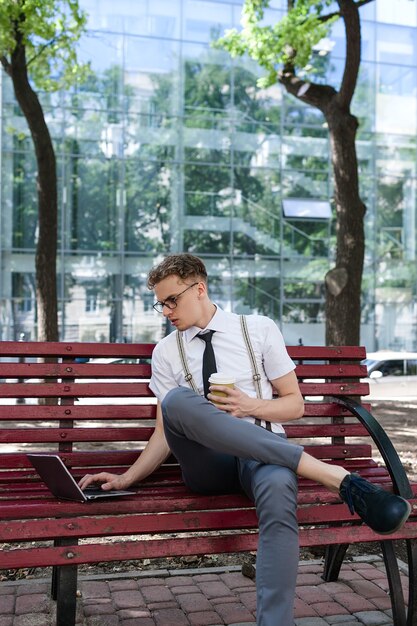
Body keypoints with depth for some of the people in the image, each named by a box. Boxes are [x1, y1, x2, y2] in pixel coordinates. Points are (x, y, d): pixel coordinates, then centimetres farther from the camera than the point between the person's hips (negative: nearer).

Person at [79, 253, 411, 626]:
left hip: (264, 450, -1)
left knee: (278, 488, -41)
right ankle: (334, 476, -38)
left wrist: (250, 406, -10)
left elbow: (295, 404, 9)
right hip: (208, 463, 2)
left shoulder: (260, 329, 8)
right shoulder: (166, 351, 13)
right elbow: (167, 432, 12)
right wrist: (127, 479, -2)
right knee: (177, 400, -34)